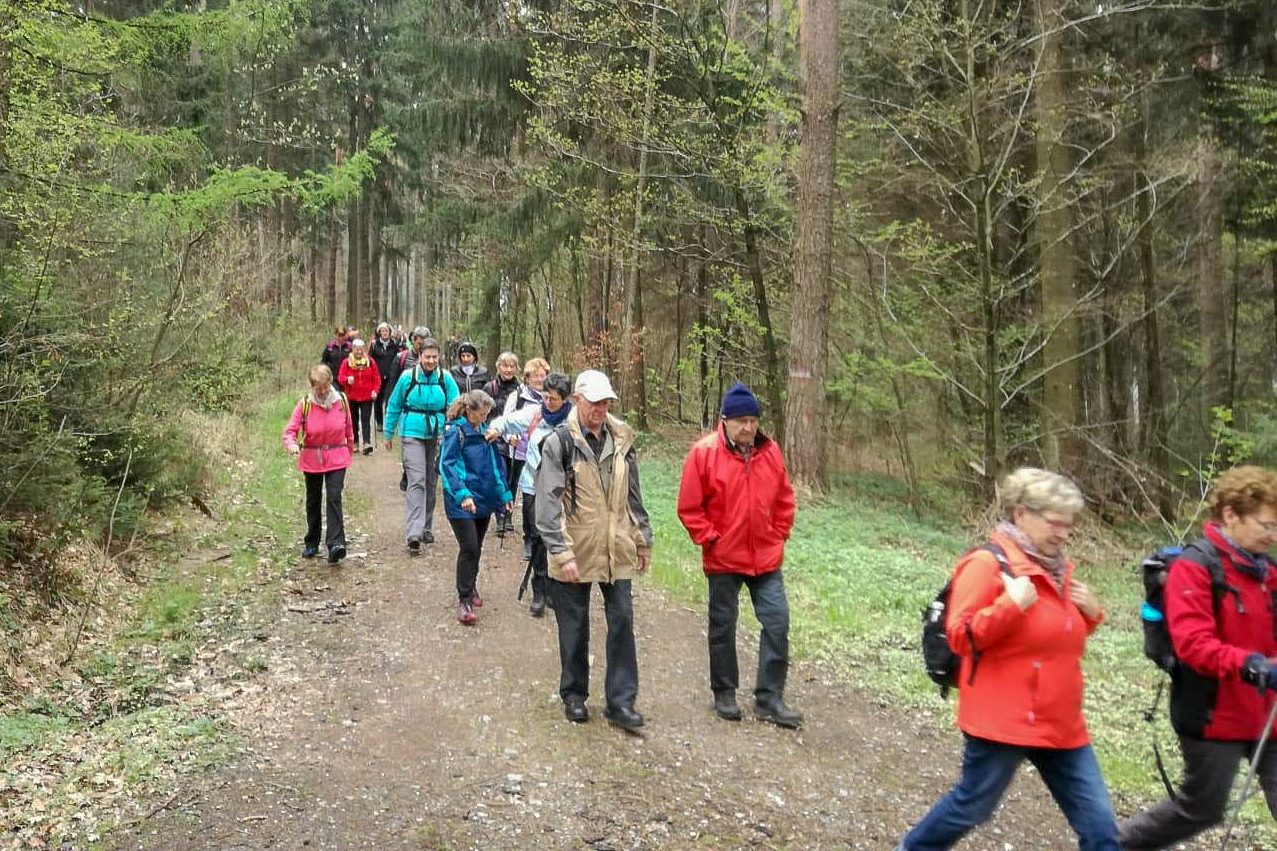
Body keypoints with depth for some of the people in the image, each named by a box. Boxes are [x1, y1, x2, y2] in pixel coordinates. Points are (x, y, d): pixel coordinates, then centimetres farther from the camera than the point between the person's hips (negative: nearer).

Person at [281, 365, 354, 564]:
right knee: (313, 501, 14)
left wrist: (350, 449, 20)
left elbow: (348, 428, 11)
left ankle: (336, 544, -19)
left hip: (337, 458, -1)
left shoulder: (341, 401, -3)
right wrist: (291, 444, -32)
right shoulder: (305, 404, -8)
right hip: (311, 459, 1)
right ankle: (311, 544, 29)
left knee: (334, 498, -14)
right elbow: (290, 430, -10)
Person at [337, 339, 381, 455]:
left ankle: (367, 443, -19)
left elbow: (377, 378, 7)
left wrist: (375, 390, -6)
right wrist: (347, 379, -24)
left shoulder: (370, 361, 4)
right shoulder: (346, 362, 3)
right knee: (353, 420, 11)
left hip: (367, 397, -1)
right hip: (352, 397, 1)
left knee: (366, 420, -11)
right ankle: (355, 442, 24)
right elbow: (340, 377, -2)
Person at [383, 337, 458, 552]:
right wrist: (389, 434, 12)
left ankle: (426, 527, 29)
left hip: (437, 436, 3)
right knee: (416, 481, -13)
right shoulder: (408, 377, -3)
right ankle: (414, 534, -17)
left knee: (431, 482, 13)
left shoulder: (445, 379, -1)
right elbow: (393, 406, 7)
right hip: (412, 435, -3)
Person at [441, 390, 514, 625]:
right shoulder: (456, 432, -10)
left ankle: (470, 587, 34)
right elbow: (447, 465, -18)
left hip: (484, 499, 7)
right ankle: (464, 600, -3)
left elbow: (495, 464, 19)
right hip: (461, 502, -6)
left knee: (476, 548, 15)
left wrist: (503, 492, 17)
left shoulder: (485, 431, 10)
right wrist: (462, 494, -28)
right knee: (469, 548, -10)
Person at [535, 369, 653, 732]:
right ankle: (574, 695, 29)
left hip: (616, 550, 4)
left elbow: (633, 495, 16)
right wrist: (562, 553, -17)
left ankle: (620, 701, 13)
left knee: (622, 621, 3)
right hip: (575, 552, -4)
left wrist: (642, 540, 17)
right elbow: (548, 502, -13)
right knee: (575, 627, 10)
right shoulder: (560, 442, -9)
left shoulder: (621, 439, 7)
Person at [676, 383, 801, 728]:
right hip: (723, 559, -3)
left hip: (766, 558, 3)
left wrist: (778, 534, 6)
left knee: (777, 622, 1)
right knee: (723, 627, 11)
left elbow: (784, 499, 13)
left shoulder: (770, 451, 2)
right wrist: (710, 539, -9)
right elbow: (689, 507, -7)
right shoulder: (704, 453, -10)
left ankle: (769, 697, 13)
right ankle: (724, 693, 28)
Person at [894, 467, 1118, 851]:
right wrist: (1010, 605, -27)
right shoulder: (988, 563, -15)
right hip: (1003, 720, -8)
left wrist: (1090, 613, 4)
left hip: (1061, 723, 8)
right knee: (972, 806, 7)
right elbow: (960, 637, -18)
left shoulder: (1055, 566, 10)